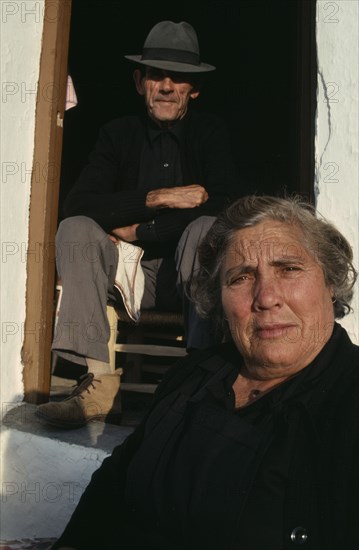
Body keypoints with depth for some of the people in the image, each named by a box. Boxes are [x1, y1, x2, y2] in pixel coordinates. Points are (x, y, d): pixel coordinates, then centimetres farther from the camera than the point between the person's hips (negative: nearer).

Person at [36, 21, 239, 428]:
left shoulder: (209, 131, 1)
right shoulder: (118, 134, 5)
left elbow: (224, 205, -15)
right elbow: (78, 204, -9)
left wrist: (139, 233, -14)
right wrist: (157, 198, -19)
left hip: (192, 273, -2)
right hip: (133, 274, 2)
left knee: (206, 226, -30)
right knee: (75, 228, -21)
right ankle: (98, 383, -30)